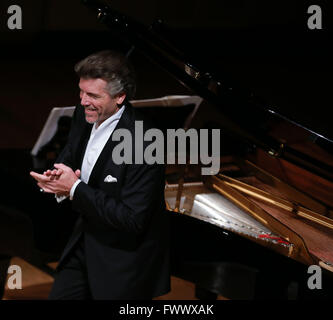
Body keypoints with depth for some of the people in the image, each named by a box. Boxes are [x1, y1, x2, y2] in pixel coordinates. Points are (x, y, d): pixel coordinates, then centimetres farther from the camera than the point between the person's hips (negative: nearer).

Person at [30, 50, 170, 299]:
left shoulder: (144, 143, -29)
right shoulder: (84, 116, -4)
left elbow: (132, 220, -30)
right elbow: (66, 160, 10)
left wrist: (74, 189, -28)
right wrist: (56, 179, -15)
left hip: (124, 258, -7)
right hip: (85, 240, 8)